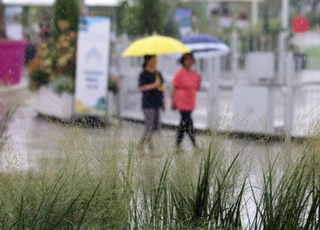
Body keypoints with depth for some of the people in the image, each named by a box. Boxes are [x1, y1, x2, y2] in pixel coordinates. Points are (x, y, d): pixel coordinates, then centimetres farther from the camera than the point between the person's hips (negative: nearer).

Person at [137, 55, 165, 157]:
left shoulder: (158, 73, 13)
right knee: (150, 127, -5)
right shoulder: (144, 74, -9)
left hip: (156, 103, 8)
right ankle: (152, 150, 0)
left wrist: (163, 100, 19)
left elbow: (162, 87, 22)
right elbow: (141, 88, -19)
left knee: (155, 127, 10)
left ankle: (140, 144, 25)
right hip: (148, 104, -8)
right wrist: (153, 85, -26)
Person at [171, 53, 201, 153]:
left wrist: (199, 82, -1)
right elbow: (173, 88, -8)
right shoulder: (179, 74, -8)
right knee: (188, 123, -9)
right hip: (182, 103, -7)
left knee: (184, 124, 12)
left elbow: (196, 89, 18)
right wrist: (173, 102, -12)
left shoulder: (194, 74, 12)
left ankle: (177, 146, 19)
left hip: (191, 103, 7)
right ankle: (195, 146, -9)